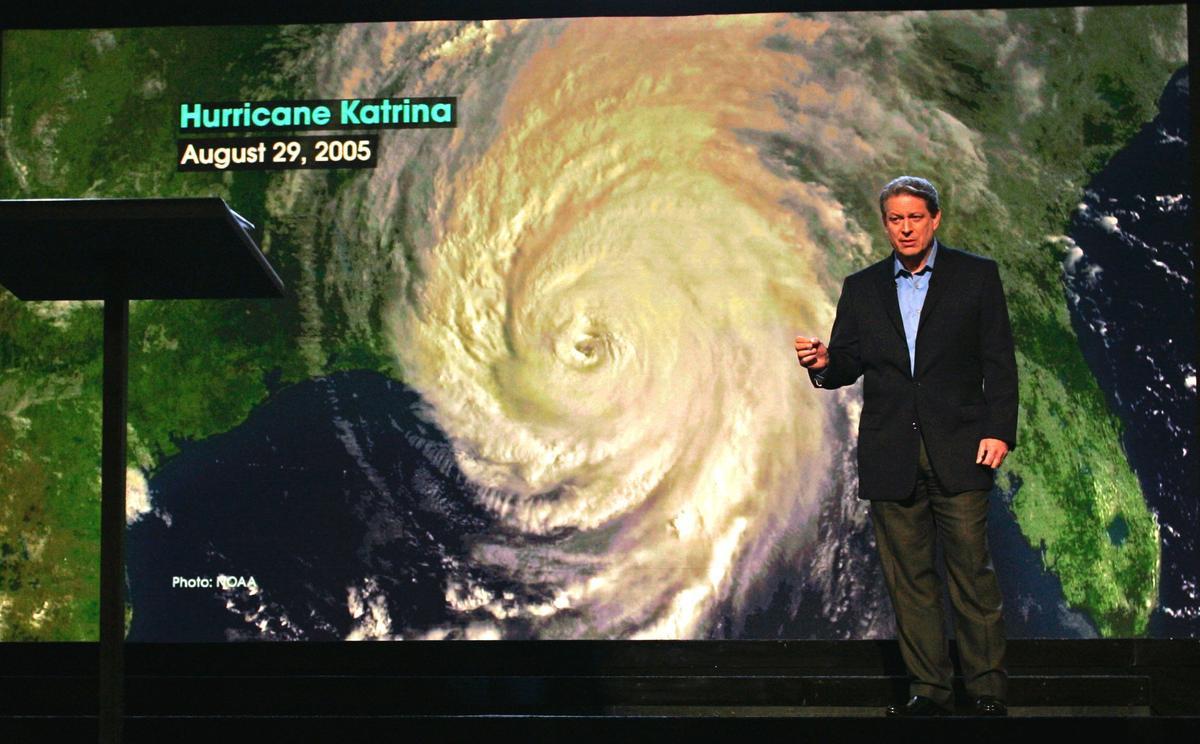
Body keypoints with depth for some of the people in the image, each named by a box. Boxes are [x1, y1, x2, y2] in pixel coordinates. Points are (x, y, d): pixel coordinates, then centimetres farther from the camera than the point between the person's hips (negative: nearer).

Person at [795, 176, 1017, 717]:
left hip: (958, 451, -3)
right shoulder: (861, 288, 12)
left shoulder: (976, 275, 4)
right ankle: (929, 688, 13)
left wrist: (999, 430, -9)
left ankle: (988, 689, 8)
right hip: (890, 458, 3)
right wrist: (822, 363, -12)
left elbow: (999, 361, 1)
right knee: (908, 577, 5)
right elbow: (848, 366, 11)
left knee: (972, 573, -3)